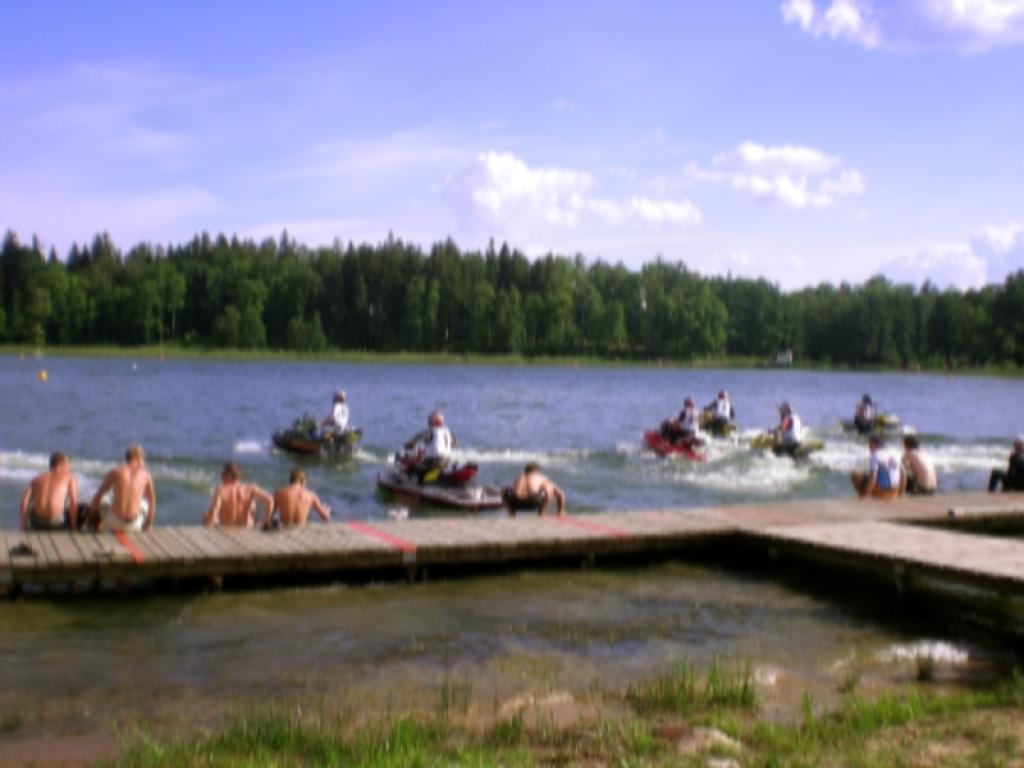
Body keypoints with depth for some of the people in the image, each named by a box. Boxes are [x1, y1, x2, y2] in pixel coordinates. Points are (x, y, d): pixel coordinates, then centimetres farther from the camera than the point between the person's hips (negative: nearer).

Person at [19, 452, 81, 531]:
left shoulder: (38, 477, 21)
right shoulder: (70, 477, 13)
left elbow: (25, 500, 7)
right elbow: (74, 503, 0)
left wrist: (24, 526, 9)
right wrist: (73, 527, 4)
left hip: (36, 523, 4)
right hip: (56, 521, -4)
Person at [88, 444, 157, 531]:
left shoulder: (115, 472, 1)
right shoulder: (145, 474, 4)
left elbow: (97, 497, 6)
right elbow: (152, 503, 6)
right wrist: (147, 527, 17)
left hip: (113, 521, 0)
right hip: (134, 525, 0)